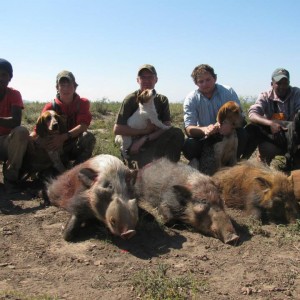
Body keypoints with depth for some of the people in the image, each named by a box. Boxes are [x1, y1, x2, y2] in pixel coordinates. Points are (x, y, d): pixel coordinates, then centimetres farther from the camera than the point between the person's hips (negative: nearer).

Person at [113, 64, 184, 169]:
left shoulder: (162, 100, 3)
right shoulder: (130, 99, -7)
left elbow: (167, 127, -8)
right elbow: (117, 129, -14)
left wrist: (144, 139, -19)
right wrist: (145, 130, -15)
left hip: (153, 143, 4)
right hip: (133, 146, -4)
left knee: (177, 133, -22)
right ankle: (133, 163, 0)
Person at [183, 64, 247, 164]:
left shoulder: (228, 92, -8)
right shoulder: (191, 99, -10)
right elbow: (188, 129, -20)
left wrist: (230, 125, -39)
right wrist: (204, 129, -44)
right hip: (205, 140, 0)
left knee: (241, 134, -30)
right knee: (188, 145, -31)